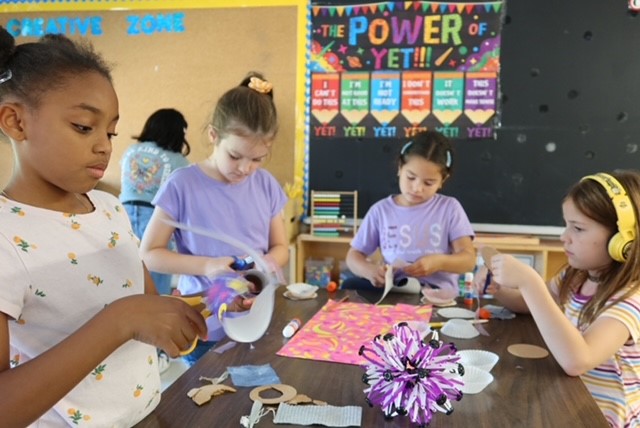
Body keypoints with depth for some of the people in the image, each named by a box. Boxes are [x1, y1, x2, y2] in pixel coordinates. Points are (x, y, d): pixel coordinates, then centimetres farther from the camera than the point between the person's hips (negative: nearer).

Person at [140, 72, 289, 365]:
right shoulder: (183, 185, -13)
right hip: (206, 327, -3)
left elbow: (281, 248, 6)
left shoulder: (267, 185, -2)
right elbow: (148, 254, -8)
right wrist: (206, 266, -22)